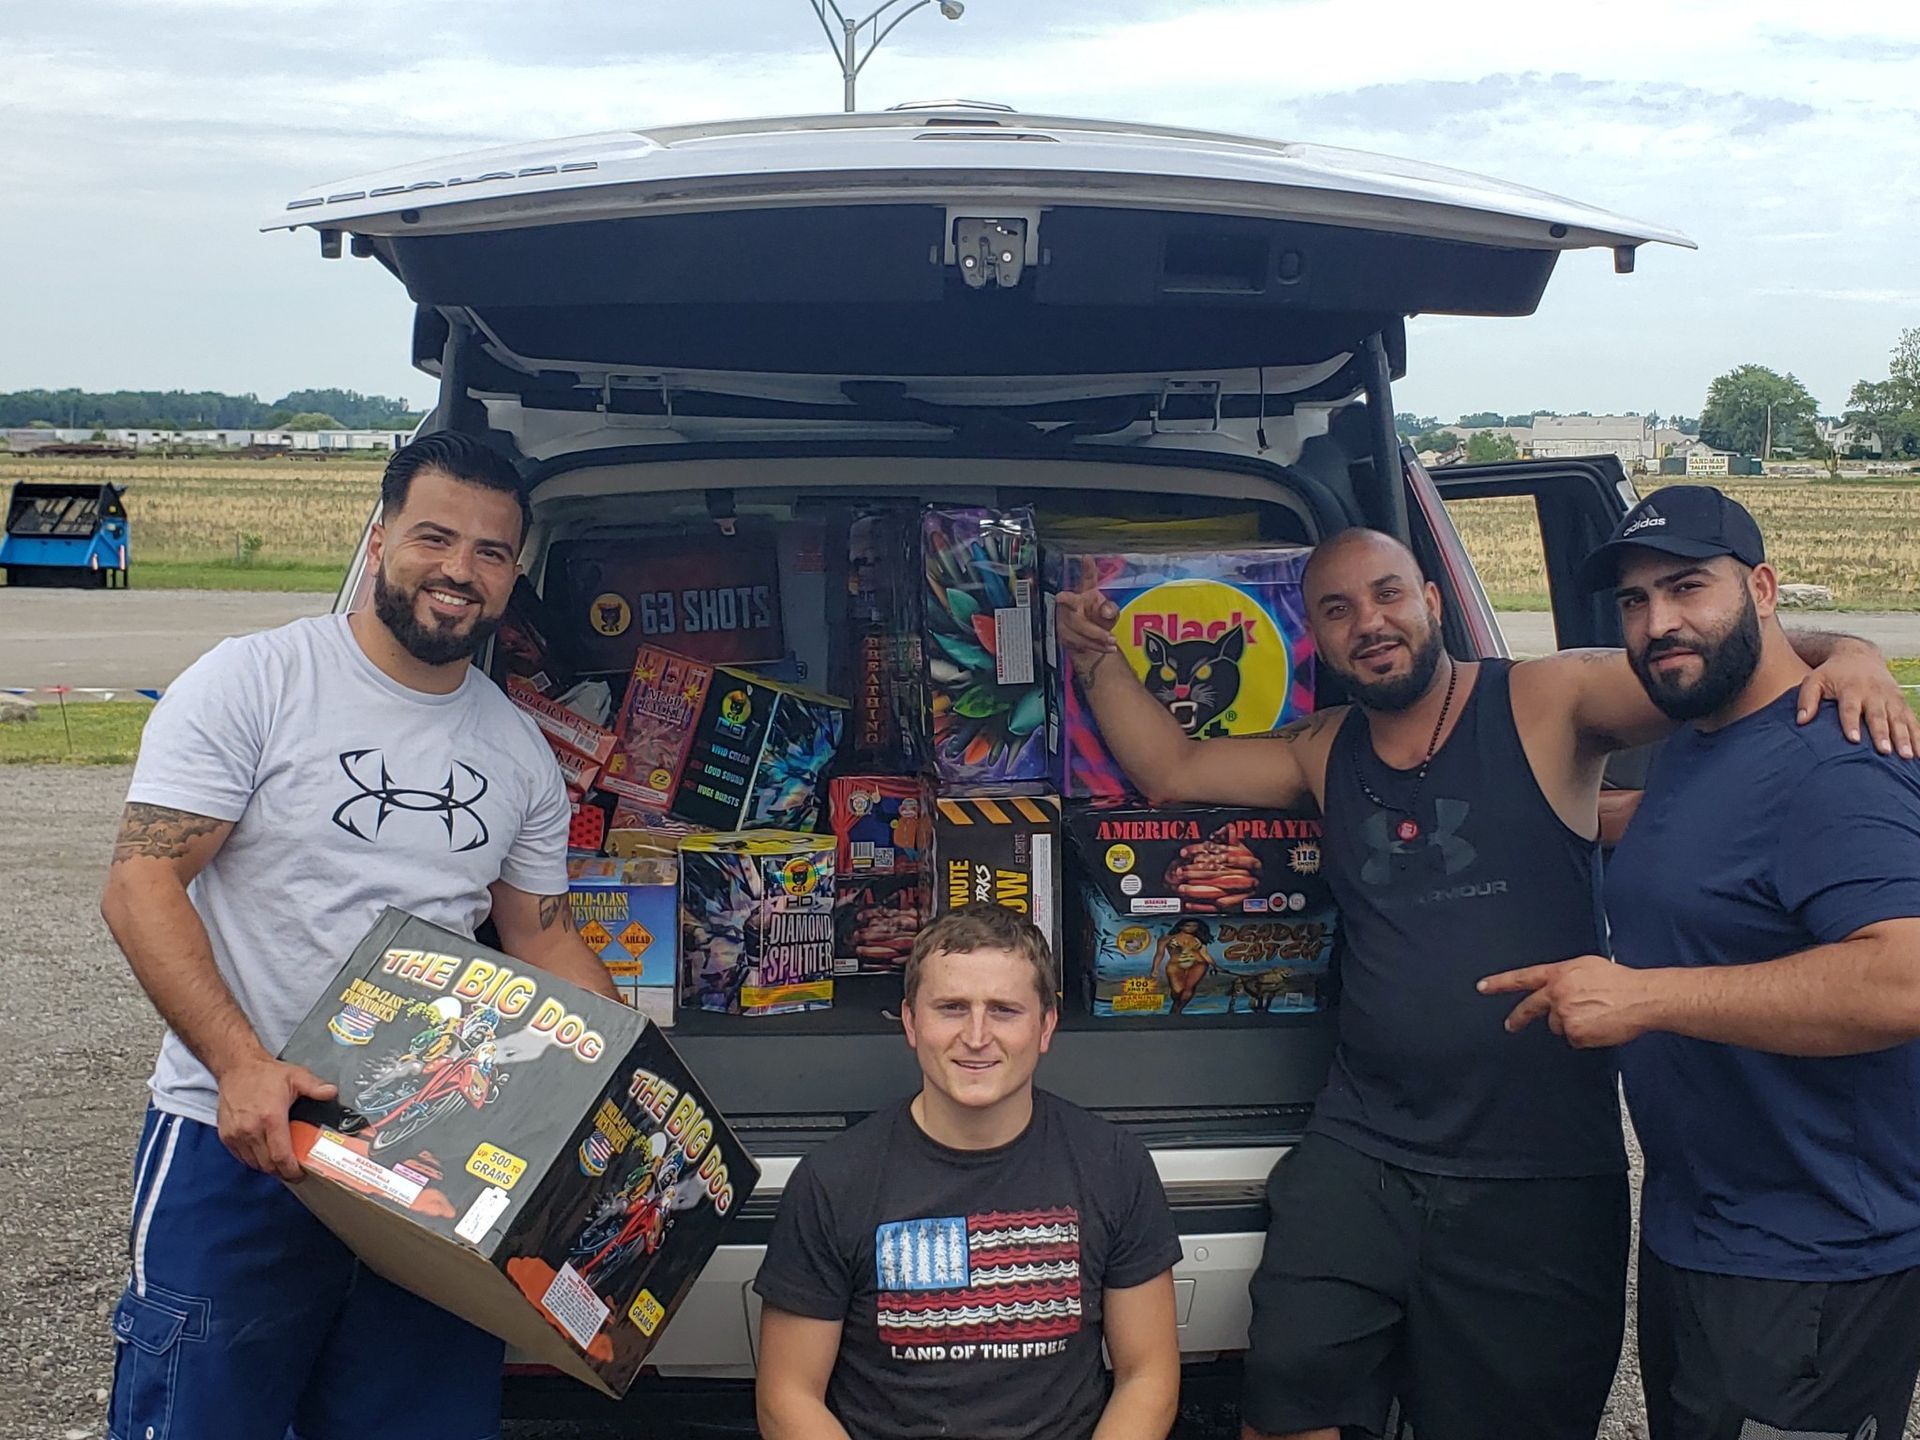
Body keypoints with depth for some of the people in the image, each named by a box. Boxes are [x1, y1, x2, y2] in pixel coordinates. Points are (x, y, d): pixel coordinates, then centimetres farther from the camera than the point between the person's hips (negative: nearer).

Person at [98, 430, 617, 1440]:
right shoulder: (252, 683, -6)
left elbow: (545, 940, 16)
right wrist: (242, 1063, -25)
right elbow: (140, 887, -11)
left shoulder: (522, 755, 8)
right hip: (233, 1141, -4)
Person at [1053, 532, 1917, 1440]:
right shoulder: (1325, 753, 13)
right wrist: (1097, 657, 11)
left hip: (1544, 1175, -3)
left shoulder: (1548, 703, -2)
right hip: (1361, 1152, 3)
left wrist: (1841, 652, -28)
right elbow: (1169, 771, 20)